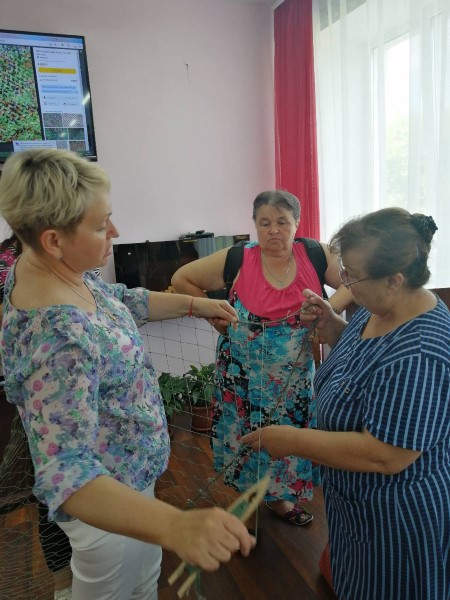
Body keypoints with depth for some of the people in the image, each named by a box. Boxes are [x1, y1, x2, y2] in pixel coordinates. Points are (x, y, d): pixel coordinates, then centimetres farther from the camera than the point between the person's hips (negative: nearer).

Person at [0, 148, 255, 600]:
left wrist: (194, 304, 3)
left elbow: (124, 301, 8)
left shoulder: (64, 271, -9)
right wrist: (174, 525, -56)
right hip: (109, 497, -8)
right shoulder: (58, 338, -39)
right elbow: (65, 471, -43)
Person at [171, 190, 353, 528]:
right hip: (244, 378, -1)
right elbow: (182, 278, -2)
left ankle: (279, 497, 47)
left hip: (294, 379, 2)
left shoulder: (314, 255, -9)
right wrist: (214, 316, -6)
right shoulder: (237, 260, -12)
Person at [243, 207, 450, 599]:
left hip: (398, 521, -8)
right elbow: (358, 352, 12)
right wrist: (329, 325, -8)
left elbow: (385, 456, -34)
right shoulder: (378, 309, -7)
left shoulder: (418, 356, -35)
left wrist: (293, 441, -26)